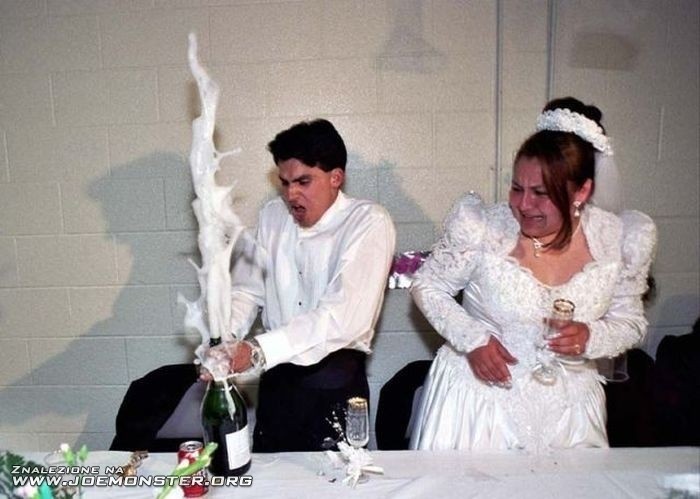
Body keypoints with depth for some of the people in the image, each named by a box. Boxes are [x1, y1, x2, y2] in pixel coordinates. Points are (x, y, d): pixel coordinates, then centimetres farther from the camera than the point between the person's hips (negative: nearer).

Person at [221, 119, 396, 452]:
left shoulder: (369, 223, -15)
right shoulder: (272, 216, 4)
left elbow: (344, 316, -26)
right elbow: (247, 289, 3)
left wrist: (258, 350, -31)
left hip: (335, 380, -4)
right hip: (277, 375, 5)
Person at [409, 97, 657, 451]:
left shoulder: (621, 241, -8)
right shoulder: (482, 229, -17)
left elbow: (630, 322, 5)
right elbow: (427, 286, -4)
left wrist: (591, 337, -17)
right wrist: (472, 339, -17)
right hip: (479, 394, -2)